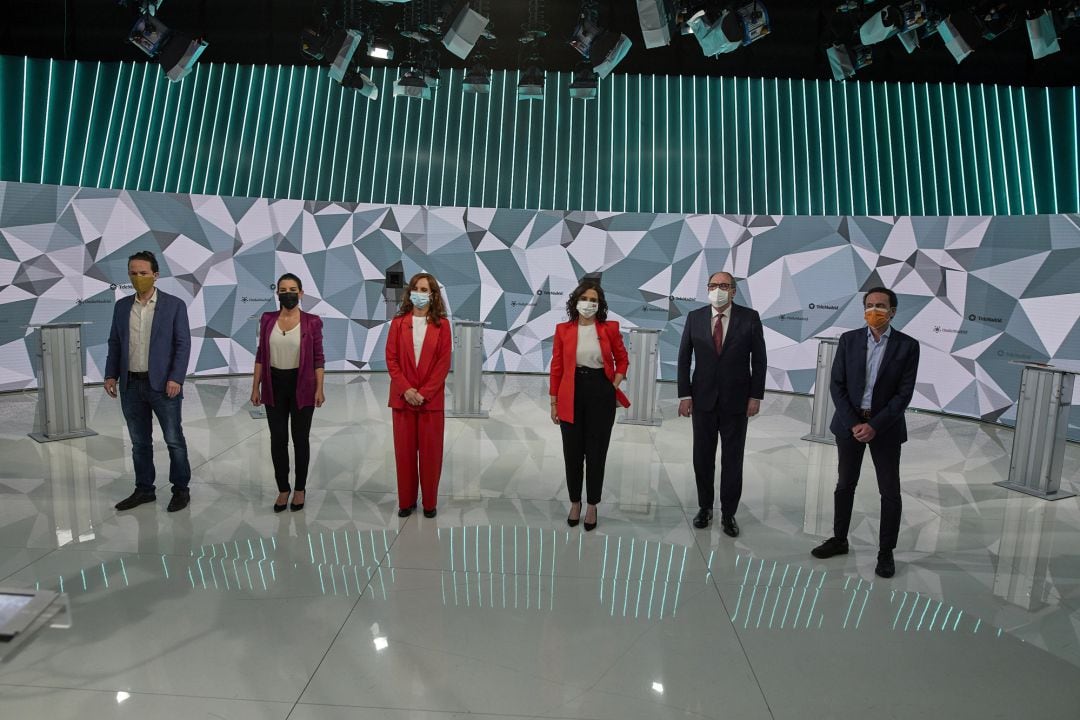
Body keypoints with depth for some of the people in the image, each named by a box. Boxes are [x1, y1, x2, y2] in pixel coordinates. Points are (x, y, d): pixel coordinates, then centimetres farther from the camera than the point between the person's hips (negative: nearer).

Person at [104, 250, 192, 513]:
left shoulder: (174, 304, -4)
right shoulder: (122, 306, 9)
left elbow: (183, 344, -7)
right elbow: (114, 343, 14)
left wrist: (175, 378, -14)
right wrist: (111, 375, 5)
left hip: (162, 384, -4)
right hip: (131, 385, 4)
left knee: (174, 440, 2)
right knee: (139, 442, 13)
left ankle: (181, 489, 15)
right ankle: (144, 490, 25)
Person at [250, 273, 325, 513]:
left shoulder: (312, 322, -5)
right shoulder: (267, 319, 4)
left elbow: (318, 358, -3)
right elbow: (260, 355, 6)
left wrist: (320, 389, -8)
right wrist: (255, 387, 3)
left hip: (301, 386, -2)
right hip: (274, 385, 2)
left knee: (300, 439, 7)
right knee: (277, 440, 6)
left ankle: (300, 489, 22)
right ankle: (283, 489, 21)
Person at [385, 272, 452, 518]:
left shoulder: (441, 324, 0)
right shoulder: (399, 322, 4)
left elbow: (444, 363, -4)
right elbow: (391, 359, 1)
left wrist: (424, 392, -11)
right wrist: (406, 390, -11)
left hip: (431, 398, -1)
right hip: (403, 397, 1)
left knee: (431, 451, 4)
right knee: (404, 450, 7)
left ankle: (429, 502, 17)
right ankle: (406, 501, 19)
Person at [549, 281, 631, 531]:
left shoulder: (610, 328, 0)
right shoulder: (563, 329, 1)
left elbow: (622, 359, 12)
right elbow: (556, 367, 3)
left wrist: (615, 386, -1)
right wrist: (554, 402, 2)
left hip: (601, 393, 0)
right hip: (571, 394, 1)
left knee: (596, 451, 7)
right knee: (572, 452, 8)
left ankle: (592, 506, 22)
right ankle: (575, 503, 27)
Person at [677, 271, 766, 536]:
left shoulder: (750, 318, -3)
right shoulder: (695, 317, 0)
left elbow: (759, 359, -1)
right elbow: (684, 358, 2)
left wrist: (756, 396, -5)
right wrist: (684, 395, -3)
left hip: (736, 401, -1)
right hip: (703, 399, 1)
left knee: (733, 459, 6)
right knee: (703, 457, 10)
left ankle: (728, 513, 19)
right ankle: (705, 507, 26)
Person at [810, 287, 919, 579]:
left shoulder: (907, 345, -5)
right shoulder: (849, 340, -1)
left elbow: (904, 393, -9)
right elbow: (837, 385, -3)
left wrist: (875, 425, -16)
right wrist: (853, 423, -12)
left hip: (886, 426, -2)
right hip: (849, 423, 2)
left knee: (890, 492, 5)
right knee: (845, 485, 13)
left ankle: (886, 552, 18)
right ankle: (839, 540, 28)